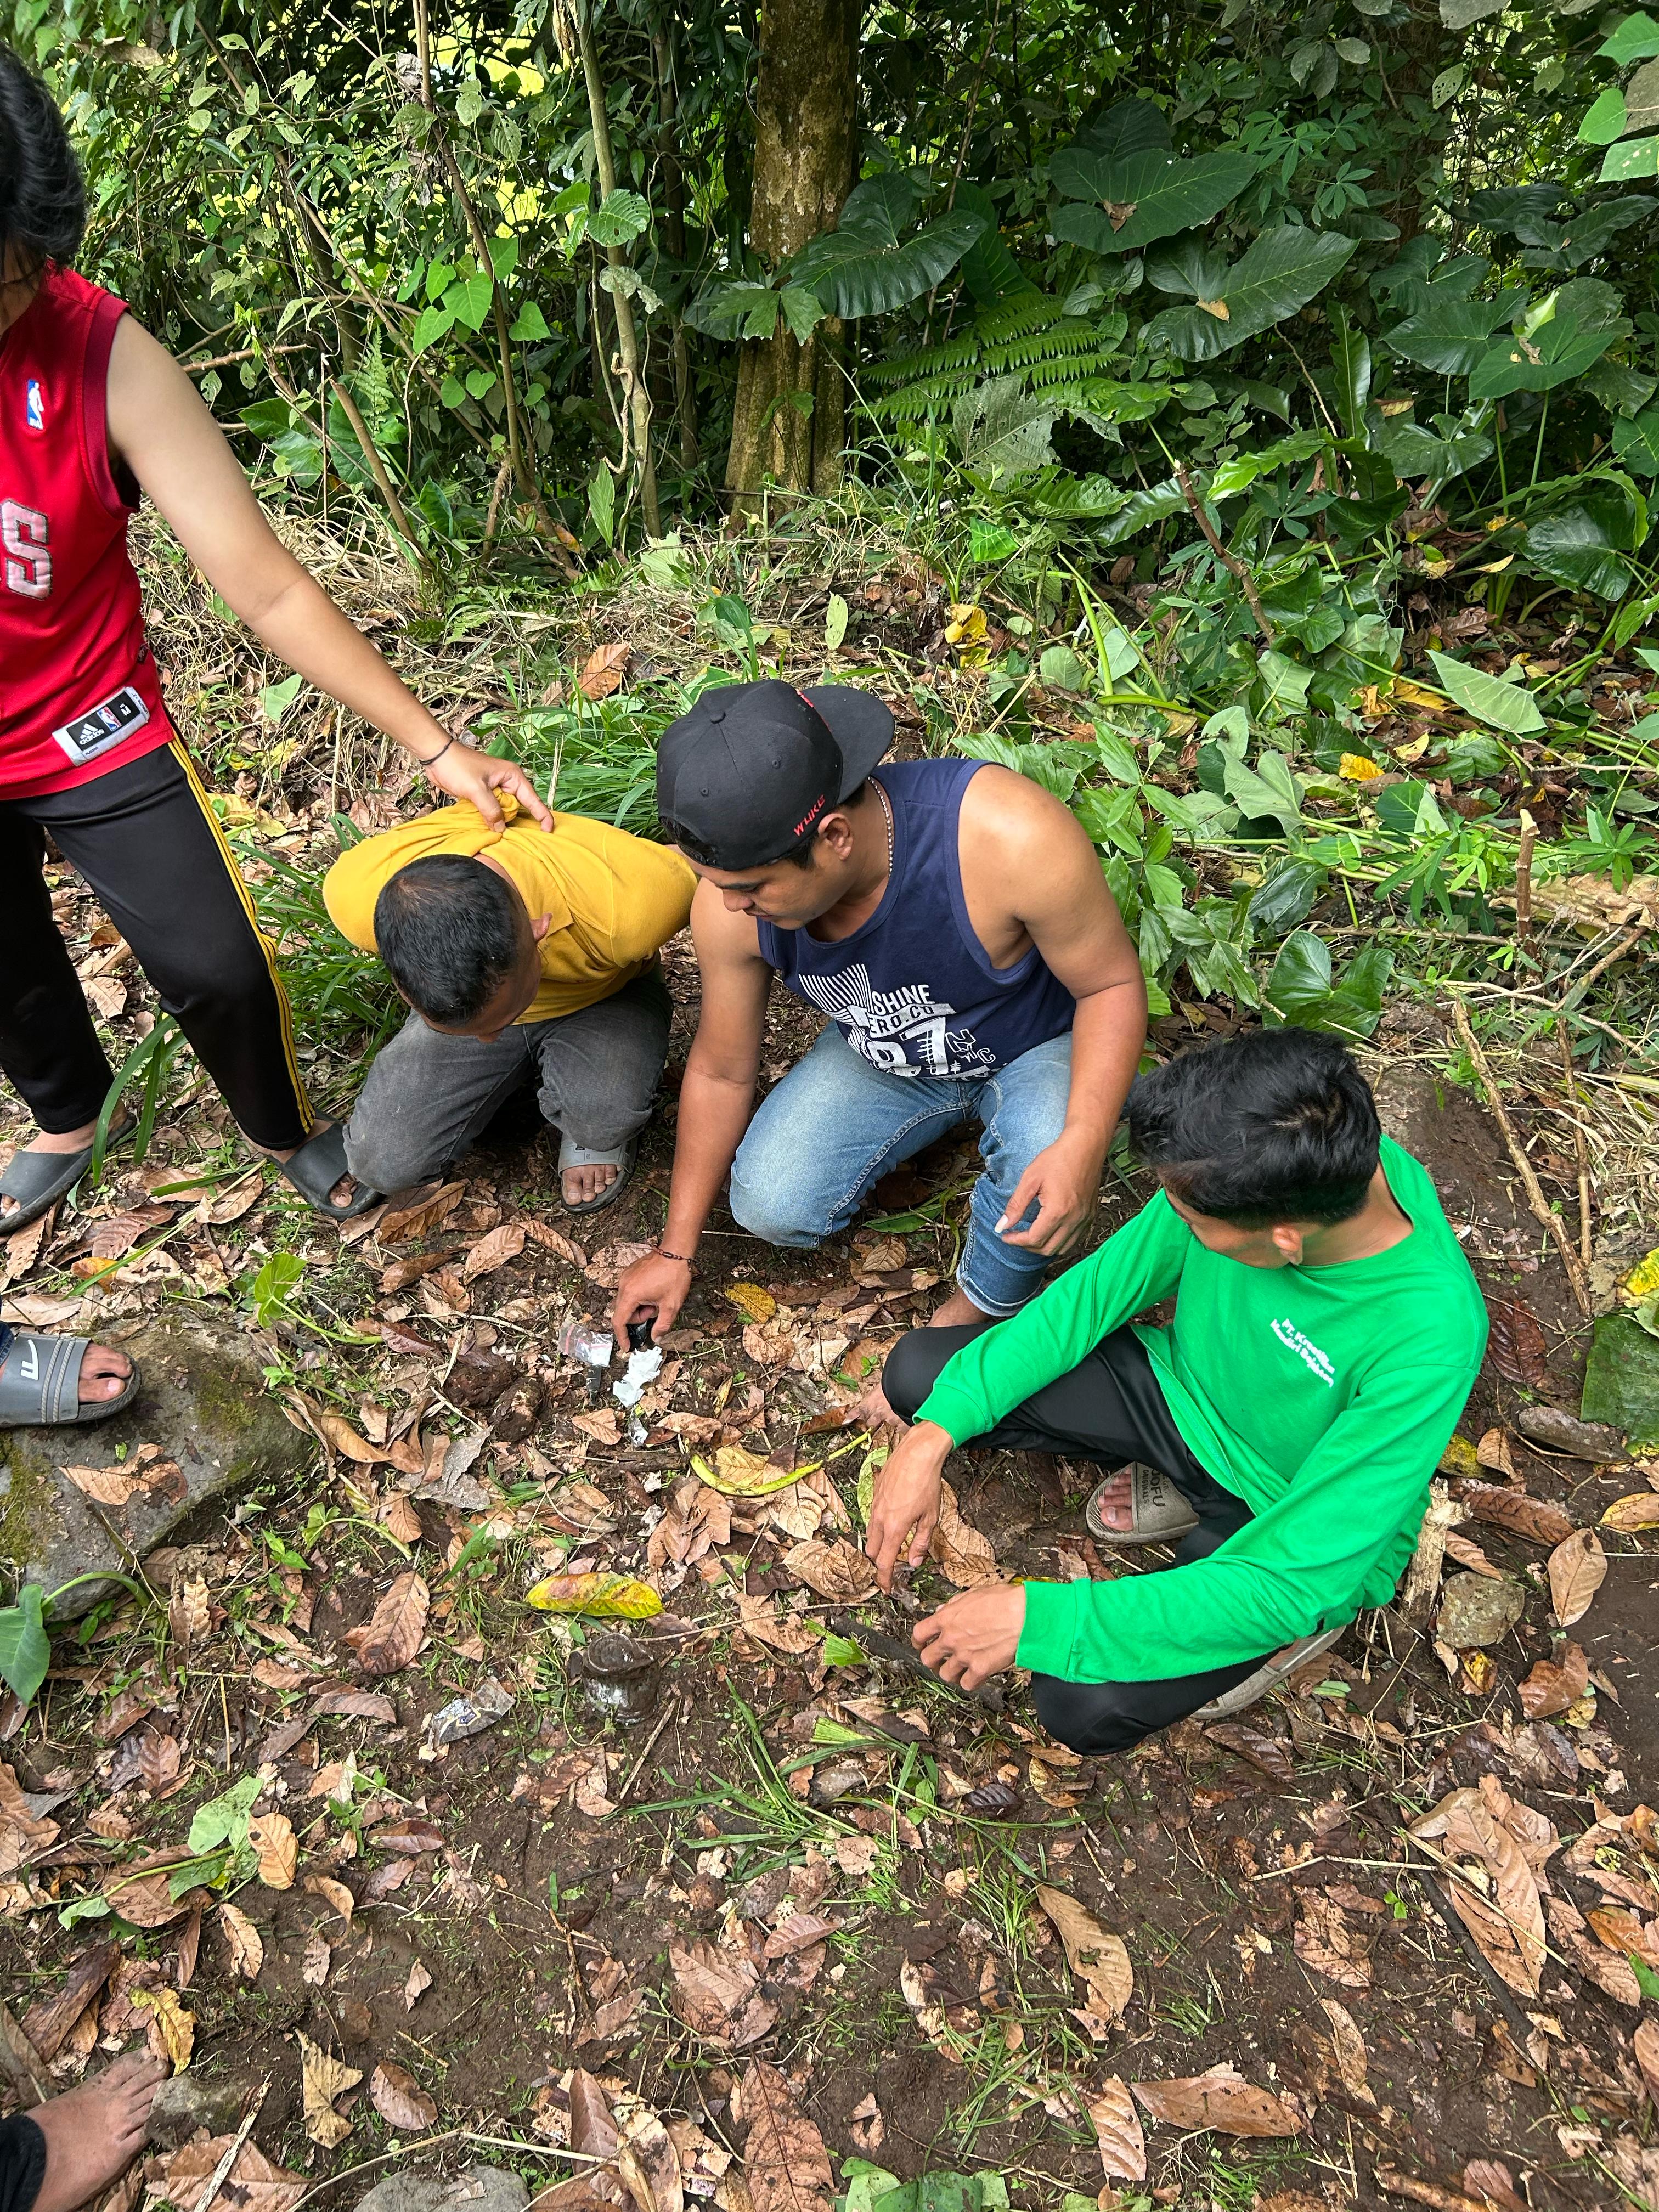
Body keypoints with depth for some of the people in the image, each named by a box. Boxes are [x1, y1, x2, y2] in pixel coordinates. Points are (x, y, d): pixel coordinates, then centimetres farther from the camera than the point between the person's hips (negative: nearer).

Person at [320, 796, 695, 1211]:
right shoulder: (355, 894, -34)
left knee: (606, 1107, -34)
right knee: (381, 1162, -12)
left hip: (600, 1002, -2)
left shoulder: (634, 904, -43)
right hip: (454, 1000, 2)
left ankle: (595, 1137, 4)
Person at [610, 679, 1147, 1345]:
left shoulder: (1010, 839, -40)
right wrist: (676, 1250, 0)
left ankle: (984, 1302, 1)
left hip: (1036, 1045, -3)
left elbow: (1114, 984, -23)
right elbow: (721, 1072, -9)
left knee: (1046, 1163, -34)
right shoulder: (730, 900, -26)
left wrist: (1084, 1144, -41)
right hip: (882, 1055, 3)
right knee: (769, 1205, -14)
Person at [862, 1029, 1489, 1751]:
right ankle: (1184, 1481, 6)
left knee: (1082, 1705, -21)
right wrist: (935, 1434, -19)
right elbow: (1100, 1289, -11)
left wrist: (1038, 1617, -32)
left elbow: (1289, 1581, -33)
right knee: (919, 1374, -4)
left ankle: (1289, 1628, 6)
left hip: (1295, 1525, -5)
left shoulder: (1428, 1343, -38)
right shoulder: (1265, 1163, -25)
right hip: (1186, 1391, 5)